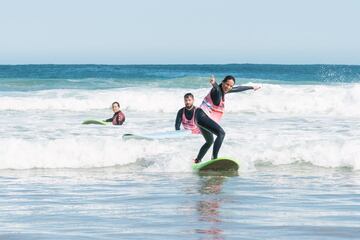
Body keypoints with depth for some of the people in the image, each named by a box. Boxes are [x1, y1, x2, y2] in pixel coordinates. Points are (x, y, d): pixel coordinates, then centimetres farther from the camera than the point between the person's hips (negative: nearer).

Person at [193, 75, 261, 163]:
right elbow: (216, 87, -42)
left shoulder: (223, 91, 11)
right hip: (202, 115, -11)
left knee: (209, 141, 28)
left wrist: (252, 87, 40)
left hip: (201, 119, 11)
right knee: (221, 133, -26)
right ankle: (214, 158, -35)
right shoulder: (217, 90, -15)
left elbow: (238, 89, 27)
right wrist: (214, 83, -66)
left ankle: (197, 161, 41)